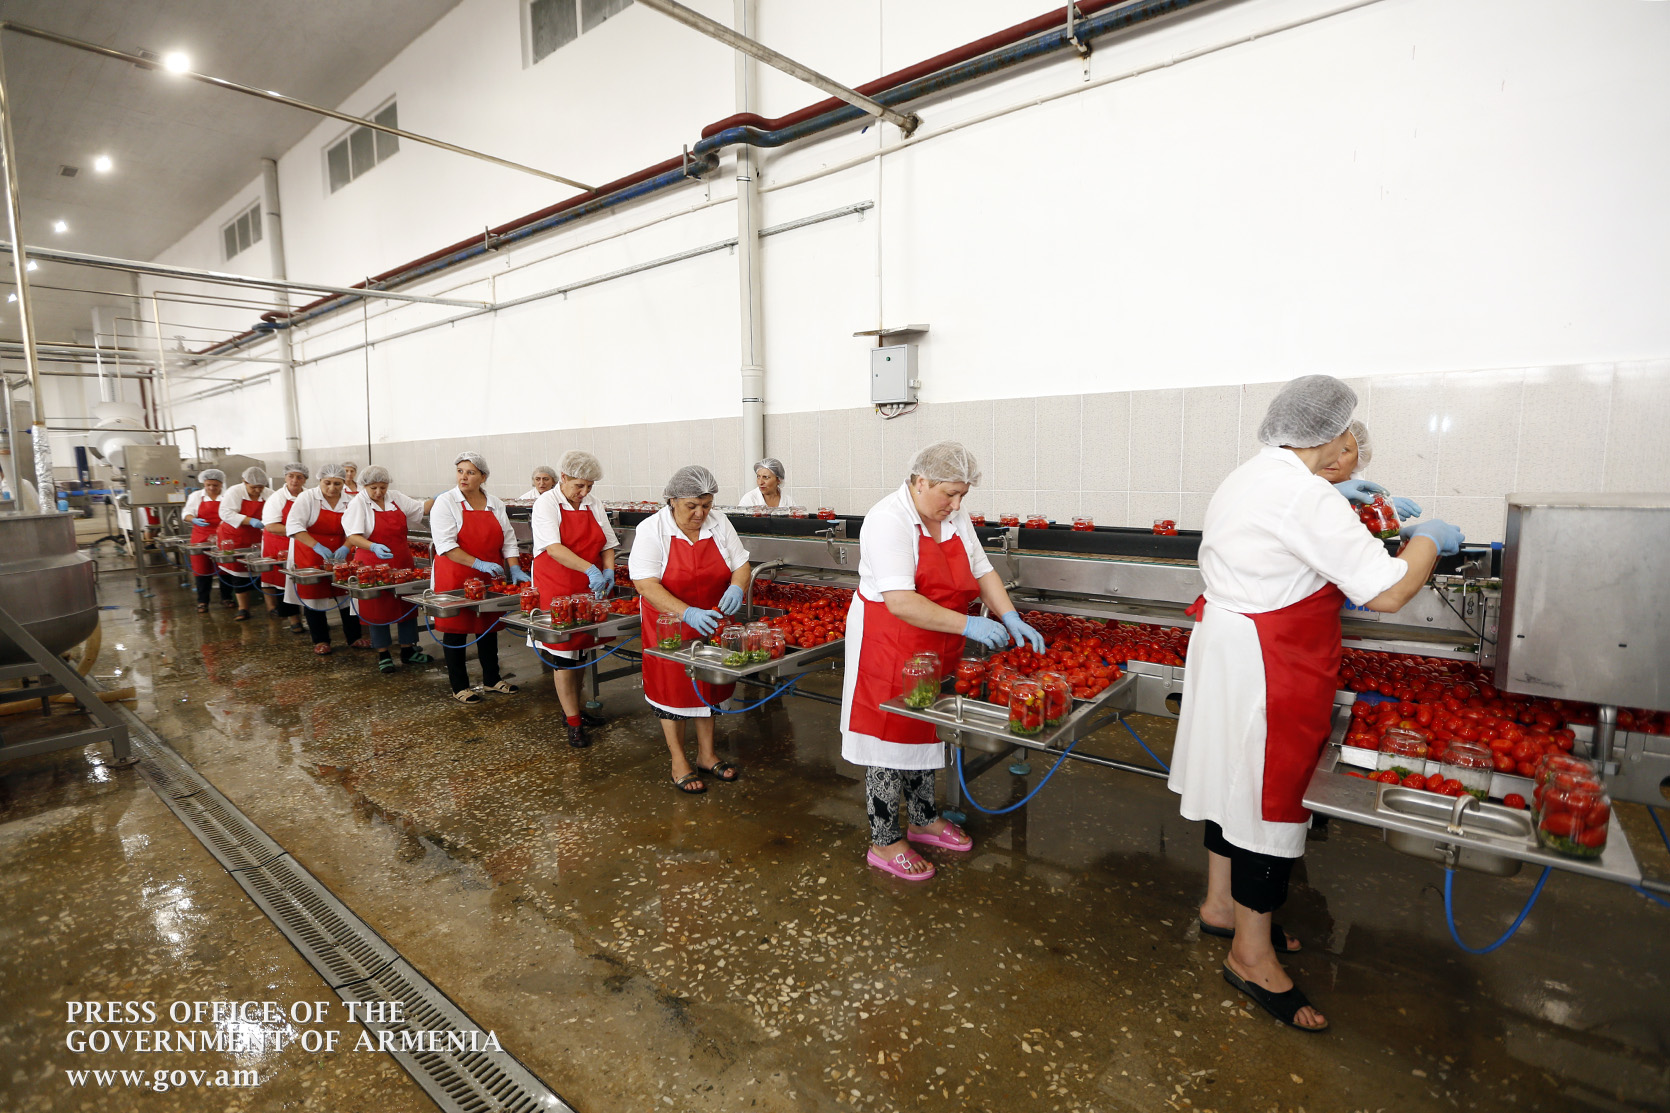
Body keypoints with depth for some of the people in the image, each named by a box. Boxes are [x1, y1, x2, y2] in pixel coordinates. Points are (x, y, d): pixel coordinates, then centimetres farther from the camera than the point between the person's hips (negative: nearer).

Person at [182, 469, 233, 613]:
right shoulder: (196, 496, 7)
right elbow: (186, 513, 7)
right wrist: (194, 520, -16)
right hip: (202, 538, 1)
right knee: (203, 569, 2)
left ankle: (226, 598, 16)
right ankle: (202, 601, 10)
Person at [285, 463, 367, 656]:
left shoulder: (349, 500, -2)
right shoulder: (307, 497, -10)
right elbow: (293, 525, -18)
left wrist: (346, 547, -22)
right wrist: (317, 546, -28)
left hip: (340, 554, 2)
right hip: (310, 556, -2)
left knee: (347, 594, 3)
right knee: (314, 595, 4)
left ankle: (354, 637, 15)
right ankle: (320, 641, 15)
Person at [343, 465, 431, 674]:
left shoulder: (396, 498, 6)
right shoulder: (358, 504, -8)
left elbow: (420, 509, 15)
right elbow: (353, 537, -16)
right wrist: (373, 547, -33)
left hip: (403, 562, 5)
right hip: (374, 564, -5)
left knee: (407, 605, 9)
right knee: (378, 608, 3)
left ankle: (407, 650, 22)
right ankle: (383, 655, 15)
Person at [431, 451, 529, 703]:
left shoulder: (495, 505, 7)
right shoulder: (445, 503, -7)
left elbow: (508, 539, 8)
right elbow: (445, 544, -15)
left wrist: (515, 569, -4)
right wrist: (478, 564, -22)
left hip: (488, 579, 5)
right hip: (455, 578, -4)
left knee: (488, 626, 13)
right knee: (455, 629, 3)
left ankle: (492, 679, 27)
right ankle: (459, 687, 14)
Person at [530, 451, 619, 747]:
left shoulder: (594, 505, 7)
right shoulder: (546, 504, -9)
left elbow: (607, 544, 12)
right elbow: (553, 547, -21)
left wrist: (608, 569, -8)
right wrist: (590, 569, -33)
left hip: (588, 589, 5)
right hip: (556, 588, -5)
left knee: (581, 648, 14)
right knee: (562, 651, -2)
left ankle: (573, 705, 31)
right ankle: (573, 722, 4)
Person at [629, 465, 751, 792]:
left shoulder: (719, 523, -3)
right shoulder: (652, 529, -15)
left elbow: (741, 566, 1)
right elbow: (645, 584, -22)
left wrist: (737, 587, -23)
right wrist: (687, 613, -34)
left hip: (710, 624, 4)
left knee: (708, 686, 14)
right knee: (673, 689, 6)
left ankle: (706, 755, 31)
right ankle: (679, 763, 23)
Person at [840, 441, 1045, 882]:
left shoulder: (955, 517, 4)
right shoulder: (888, 520, -22)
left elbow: (983, 572, 10)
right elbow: (900, 602, -30)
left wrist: (1010, 618, -4)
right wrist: (966, 624, -29)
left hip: (935, 650, 8)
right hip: (887, 646, -8)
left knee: (925, 730, 20)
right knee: (890, 737, 3)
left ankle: (923, 819, 39)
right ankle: (884, 842, 19)